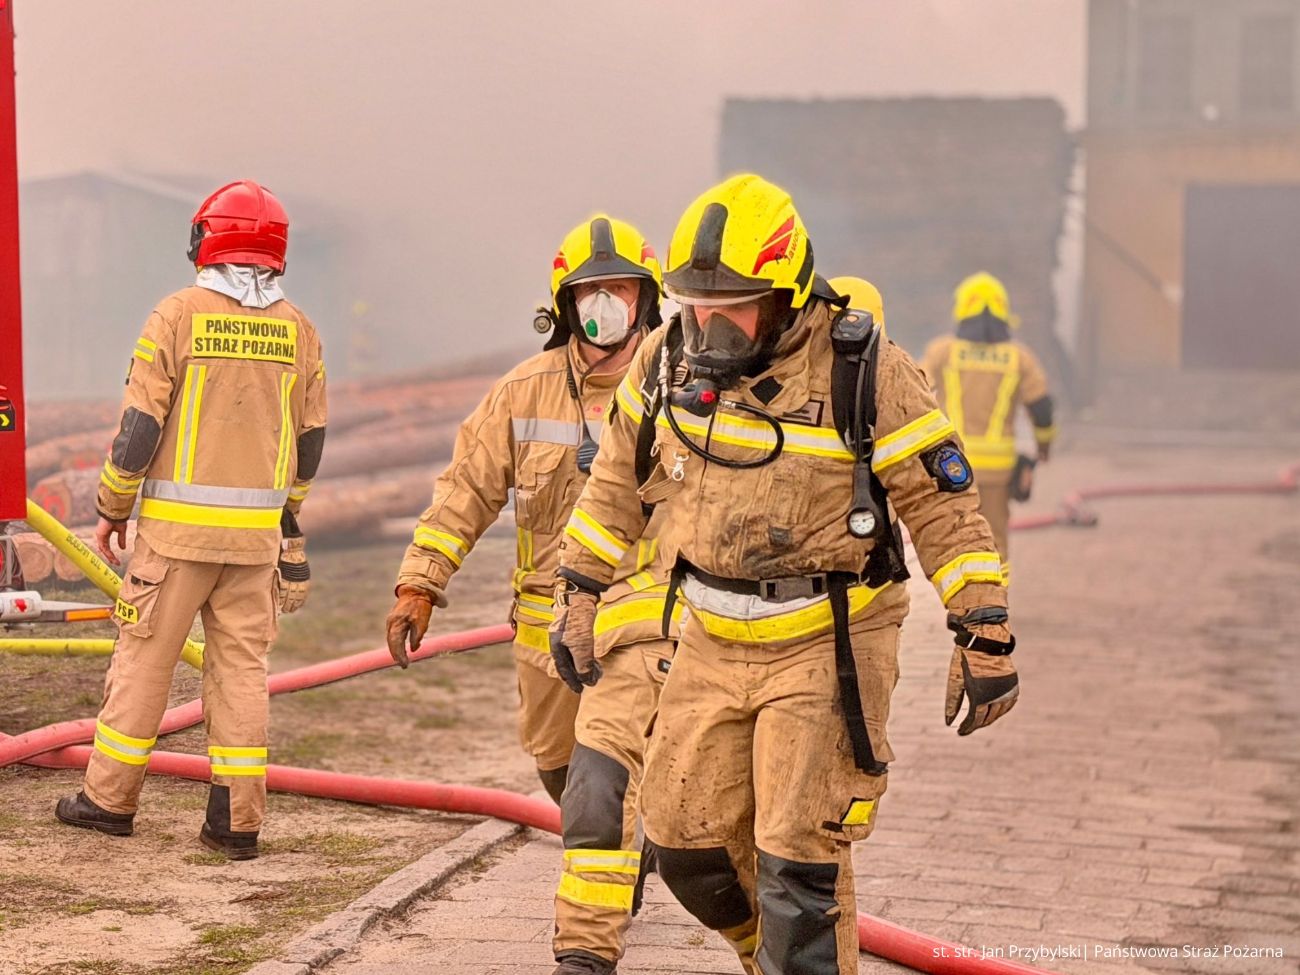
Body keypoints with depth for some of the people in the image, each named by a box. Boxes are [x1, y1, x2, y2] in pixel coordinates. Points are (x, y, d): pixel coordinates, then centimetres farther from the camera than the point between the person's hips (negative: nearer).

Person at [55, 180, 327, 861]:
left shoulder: (180, 314, -7)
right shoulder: (297, 330, 5)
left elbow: (140, 424, -8)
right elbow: (310, 439, 11)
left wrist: (111, 509, 3)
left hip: (178, 524, -3)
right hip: (257, 530, 3)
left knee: (144, 657, 7)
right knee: (242, 665, 7)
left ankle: (110, 797, 16)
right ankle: (237, 819, 6)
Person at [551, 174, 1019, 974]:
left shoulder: (865, 373, -17)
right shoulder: (671, 359, -2)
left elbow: (944, 506, -12)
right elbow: (619, 480, 13)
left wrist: (985, 636, -13)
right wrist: (579, 592, 15)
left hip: (827, 649, -5)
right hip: (715, 644, 6)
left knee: (798, 862, -7)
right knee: (688, 841, 11)